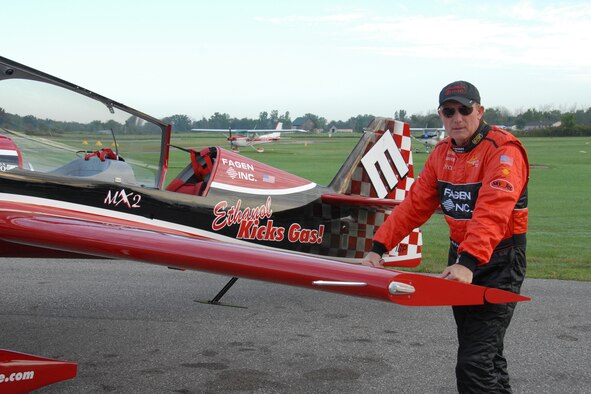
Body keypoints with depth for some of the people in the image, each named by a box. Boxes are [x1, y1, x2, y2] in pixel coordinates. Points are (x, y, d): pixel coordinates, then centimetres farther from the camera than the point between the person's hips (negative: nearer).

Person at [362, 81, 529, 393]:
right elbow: (415, 204, 6)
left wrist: (469, 263, -43)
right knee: (479, 351, 18)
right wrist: (379, 247, -3)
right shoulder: (442, 153, 7)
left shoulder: (503, 150, -17)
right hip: (461, 259, 8)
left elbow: (492, 212, -31)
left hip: (498, 264, -8)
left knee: (474, 362, -12)